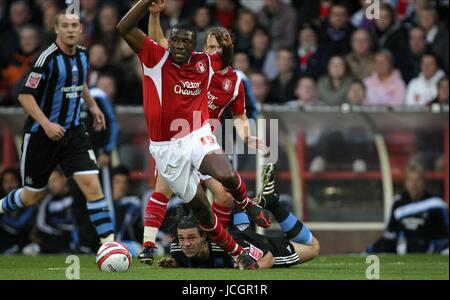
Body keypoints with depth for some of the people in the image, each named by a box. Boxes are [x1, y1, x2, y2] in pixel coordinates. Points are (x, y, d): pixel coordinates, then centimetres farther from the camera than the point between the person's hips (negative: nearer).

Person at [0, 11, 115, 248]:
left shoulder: (82, 55, 4)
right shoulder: (48, 57, -18)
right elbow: (25, 95, -19)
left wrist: (92, 106, 21)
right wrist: (46, 124, -26)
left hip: (72, 131, 5)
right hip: (41, 133, -5)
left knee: (91, 184, -13)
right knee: (33, 196, 8)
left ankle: (108, 241, -14)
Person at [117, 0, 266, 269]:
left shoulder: (203, 63, 1)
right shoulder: (156, 58, -7)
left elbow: (226, 62, 24)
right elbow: (124, 28, -16)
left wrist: (227, 45, 0)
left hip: (198, 136, 1)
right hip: (167, 148, -1)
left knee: (226, 176, -30)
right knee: (201, 207, 2)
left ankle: (246, 203, 4)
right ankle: (238, 253, 18)